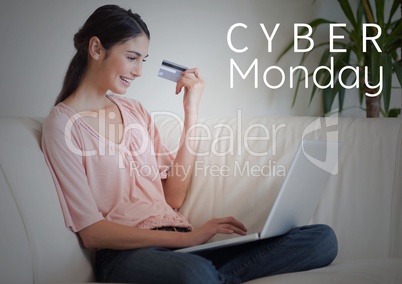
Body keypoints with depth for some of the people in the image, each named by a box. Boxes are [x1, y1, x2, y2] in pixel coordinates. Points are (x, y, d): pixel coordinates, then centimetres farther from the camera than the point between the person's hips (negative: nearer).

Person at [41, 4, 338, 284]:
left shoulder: (135, 111, 19)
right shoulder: (63, 123, 0)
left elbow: (174, 196, 10)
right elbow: (91, 232, -9)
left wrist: (191, 111, 7)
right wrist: (185, 237, -17)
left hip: (181, 241, 7)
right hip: (127, 252, -7)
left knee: (322, 238, -14)